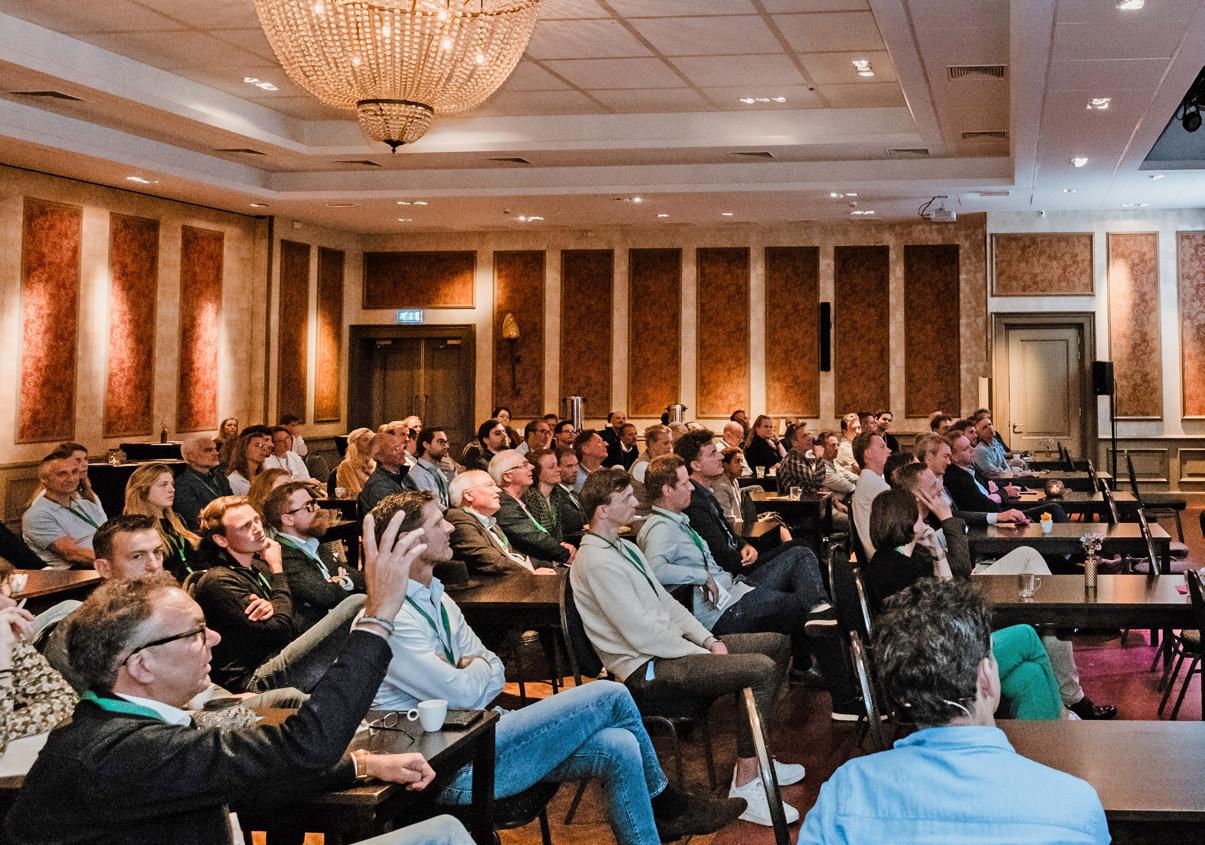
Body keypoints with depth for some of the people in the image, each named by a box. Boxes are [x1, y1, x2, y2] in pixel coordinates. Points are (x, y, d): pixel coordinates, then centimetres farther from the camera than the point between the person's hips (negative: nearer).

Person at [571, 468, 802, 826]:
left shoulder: (624, 548, 14)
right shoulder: (597, 562, -19)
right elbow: (642, 635, -22)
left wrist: (709, 641, 2)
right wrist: (705, 655, -14)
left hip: (668, 648, 11)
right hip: (647, 671, -11)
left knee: (777, 643, 10)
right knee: (760, 669, -25)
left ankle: (755, 755, 16)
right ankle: (745, 788, -19)